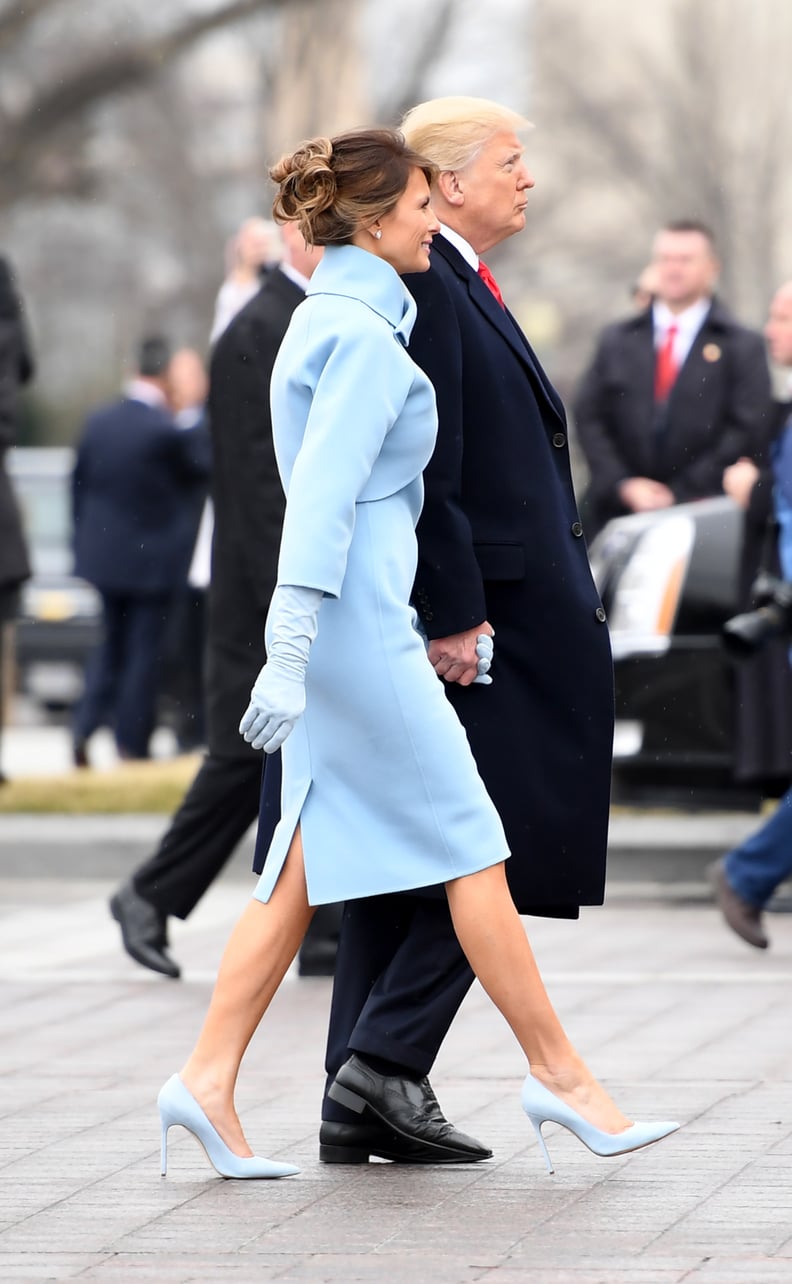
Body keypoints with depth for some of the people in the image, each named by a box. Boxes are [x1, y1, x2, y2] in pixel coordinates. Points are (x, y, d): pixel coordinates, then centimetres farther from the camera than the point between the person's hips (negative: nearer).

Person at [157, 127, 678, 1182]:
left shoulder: (332, 319, 17)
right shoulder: (365, 334, -14)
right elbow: (322, 499, -21)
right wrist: (291, 653, -25)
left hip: (353, 616, 10)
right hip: (354, 622, -10)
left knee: (305, 872, 8)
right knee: (470, 844, -2)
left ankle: (208, 1083, 4)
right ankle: (559, 1075, 5)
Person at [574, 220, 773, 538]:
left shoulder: (743, 348, 3)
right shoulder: (616, 341, 12)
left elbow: (747, 429, -4)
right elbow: (589, 416, 7)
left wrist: (680, 494, -10)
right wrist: (624, 484, -8)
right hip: (616, 510, 2)